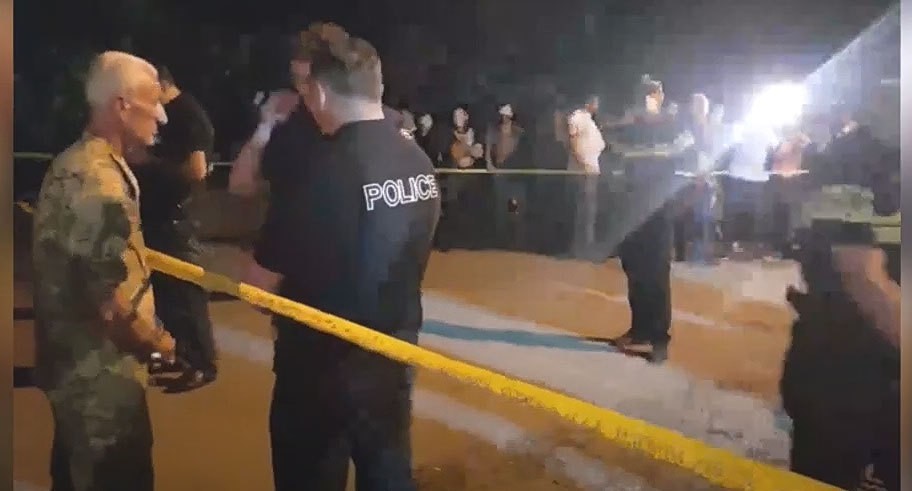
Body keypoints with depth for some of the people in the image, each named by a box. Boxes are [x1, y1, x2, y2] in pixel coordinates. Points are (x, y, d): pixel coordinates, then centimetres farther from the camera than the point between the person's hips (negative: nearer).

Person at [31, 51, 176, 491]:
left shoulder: (68, 165, 5)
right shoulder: (104, 188, -25)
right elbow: (118, 309, -27)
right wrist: (161, 344, -9)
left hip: (67, 364, 9)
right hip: (101, 381, -9)